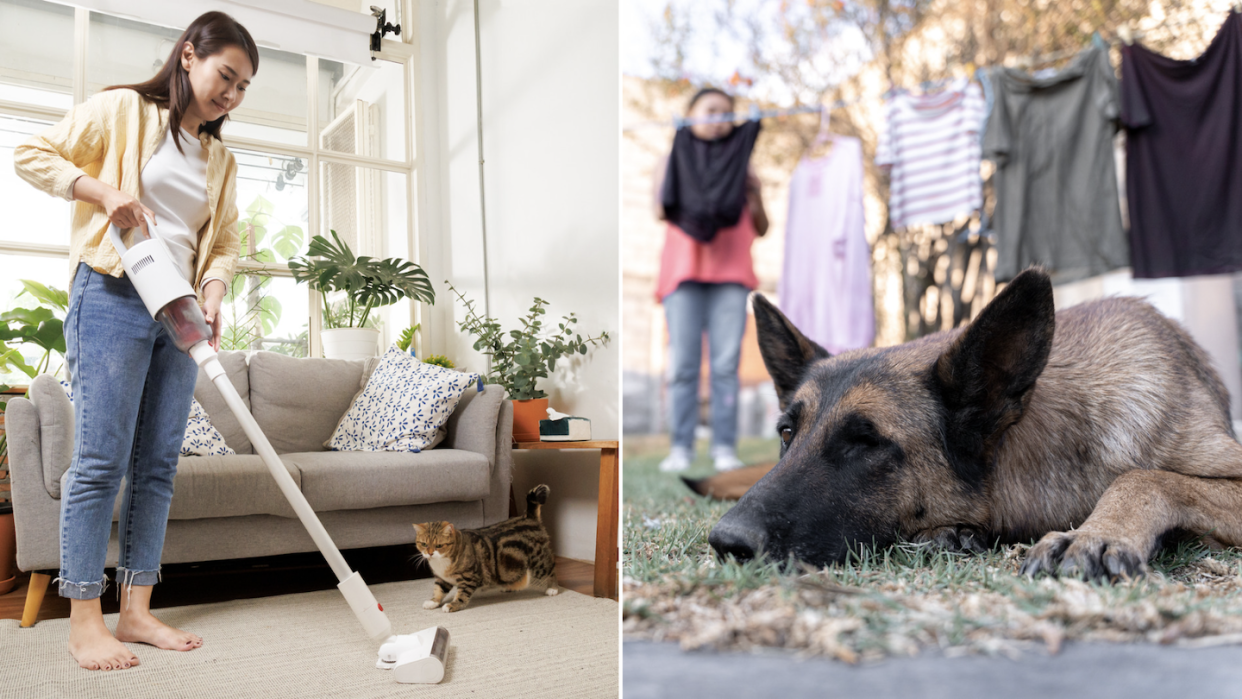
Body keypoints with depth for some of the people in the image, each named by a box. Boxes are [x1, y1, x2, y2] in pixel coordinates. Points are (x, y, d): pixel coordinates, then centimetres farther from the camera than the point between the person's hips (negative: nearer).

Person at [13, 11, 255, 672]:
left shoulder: (221, 160, 18)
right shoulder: (123, 109, 2)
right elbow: (33, 154, 1)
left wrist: (212, 295, -3)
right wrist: (102, 190, -14)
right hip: (111, 297, -6)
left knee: (158, 464, 5)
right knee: (101, 461, -7)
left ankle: (135, 611, 12)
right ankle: (84, 621, 1)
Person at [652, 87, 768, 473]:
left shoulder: (740, 164, 19)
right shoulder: (673, 161, 18)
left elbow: (761, 229, 15)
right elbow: (661, 211, 1)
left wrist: (753, 191, 0)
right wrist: (682, 167, -3)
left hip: (730, 272, 1)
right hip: (683, 270, -1)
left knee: (726, 364, -7)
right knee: (683, 364, -7)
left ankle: (725, 448, -6)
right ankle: (681, 448, -5)